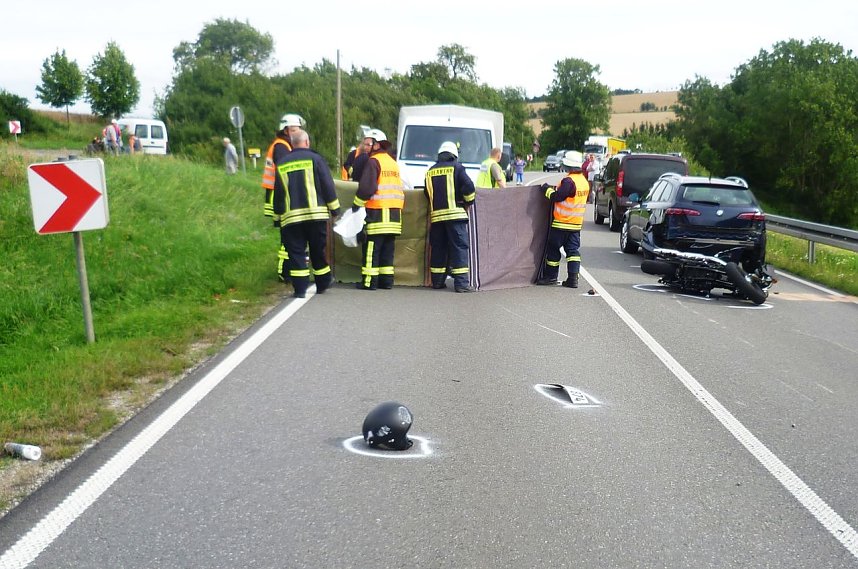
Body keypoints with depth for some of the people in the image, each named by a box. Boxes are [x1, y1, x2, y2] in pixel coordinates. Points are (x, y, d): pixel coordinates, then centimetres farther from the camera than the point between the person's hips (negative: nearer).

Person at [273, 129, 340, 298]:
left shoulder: (281, 164, 10)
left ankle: (300, 288, -3)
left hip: (290, 216, 1)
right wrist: (334, 207, 5)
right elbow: (327, 185, -3)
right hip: (316, 213, -1)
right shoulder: (315, 159, 0)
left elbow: (278, 193, 15)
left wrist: (279, 214, 24)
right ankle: (323, 283, 23)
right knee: (318, 250, 11)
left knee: (296, 252, 3)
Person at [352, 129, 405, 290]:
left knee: (371, 248, -5)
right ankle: (386, 280, 11)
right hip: (395, 212, 8)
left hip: (378, 212, -8)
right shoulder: (393, 162, 19)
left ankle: (369, 281, -5)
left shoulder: (373, 161, -7)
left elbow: (367, 187, -15)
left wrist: (356, 204, -5)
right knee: (388, 249, 10)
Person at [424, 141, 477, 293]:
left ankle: (437, 281, 16)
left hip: (436, 215, 5)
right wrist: (468, 202, 8)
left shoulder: (430, 171, 14)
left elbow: (427, 193, 19)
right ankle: (461, 282, -11)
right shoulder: (457, 168, 0)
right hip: (455, 214, -5)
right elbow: (469, 187, -8)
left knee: (438, 247, 12)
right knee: (459, 247, -5)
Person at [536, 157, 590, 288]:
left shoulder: (569, 181, -19)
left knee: (553, 248, 6)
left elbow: (556, 197, -20)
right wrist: (557, 189, 16)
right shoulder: (584, 181, 9)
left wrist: (548, 189, -3)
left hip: (561, 223, -8)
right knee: (573, 250, 7)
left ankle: (551, 276, 13)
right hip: (576, 223, 8)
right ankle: (573, 279, 1)